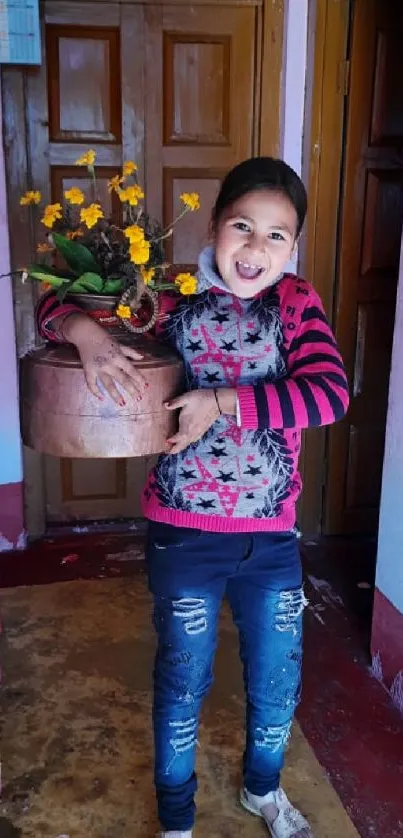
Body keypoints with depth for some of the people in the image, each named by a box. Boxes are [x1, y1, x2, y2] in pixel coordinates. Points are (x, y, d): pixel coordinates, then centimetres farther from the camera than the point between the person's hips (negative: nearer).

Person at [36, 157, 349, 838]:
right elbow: (54, 304, -4)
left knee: (278, 682, 20)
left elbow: (330, 393, -21)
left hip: (272, 534, 2)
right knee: (182, 684, 17)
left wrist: (223, 402, -27)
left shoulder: (298, 304, -5)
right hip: (185, 533, -1)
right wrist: (85, 331, -27)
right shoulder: (172, 296, -7)